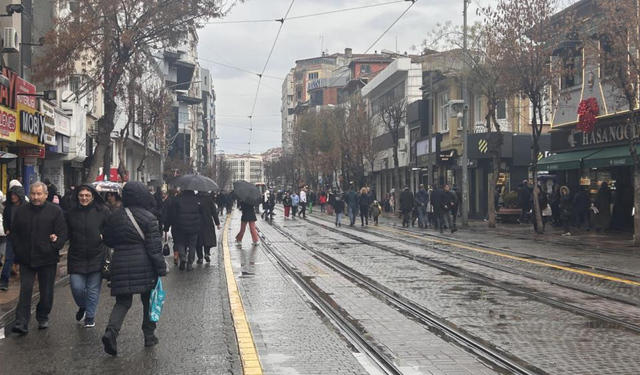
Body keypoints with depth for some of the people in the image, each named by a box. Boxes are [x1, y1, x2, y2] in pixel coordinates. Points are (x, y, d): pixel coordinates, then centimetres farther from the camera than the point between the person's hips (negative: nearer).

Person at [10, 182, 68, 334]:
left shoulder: (55, 211, -4)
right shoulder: (21, 211, 5)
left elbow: (63, 233, -5)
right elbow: (13, 232, 10)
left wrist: (53, 248, -13)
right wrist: (18, 251, 0)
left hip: (47, 259, -1)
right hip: (26, 259, 1)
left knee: (46, 292, 9)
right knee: (25, 289, -6)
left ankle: (43, 318, 27)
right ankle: (21, 323, -8)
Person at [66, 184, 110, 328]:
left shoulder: (103, 212, -6)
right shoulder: (71, 213, 2)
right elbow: (66, 233, 12)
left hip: (96, 257, -2)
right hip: (76, 258, 2)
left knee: (93, 289, 5)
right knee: (77, 288, 0)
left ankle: (90, 316, 25)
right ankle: (82, 306, 32)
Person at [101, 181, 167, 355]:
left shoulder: (114, 217, 5)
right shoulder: (148, 218, -10)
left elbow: (108, 241, 14)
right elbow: (154, 247, -11)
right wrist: (161, 269, -7)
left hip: (120, 265, 3)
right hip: (144, 267, -3)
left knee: (123, 301, 7)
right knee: (148, 301, 14)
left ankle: (111, 331, -16)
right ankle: (149, 336, 20)